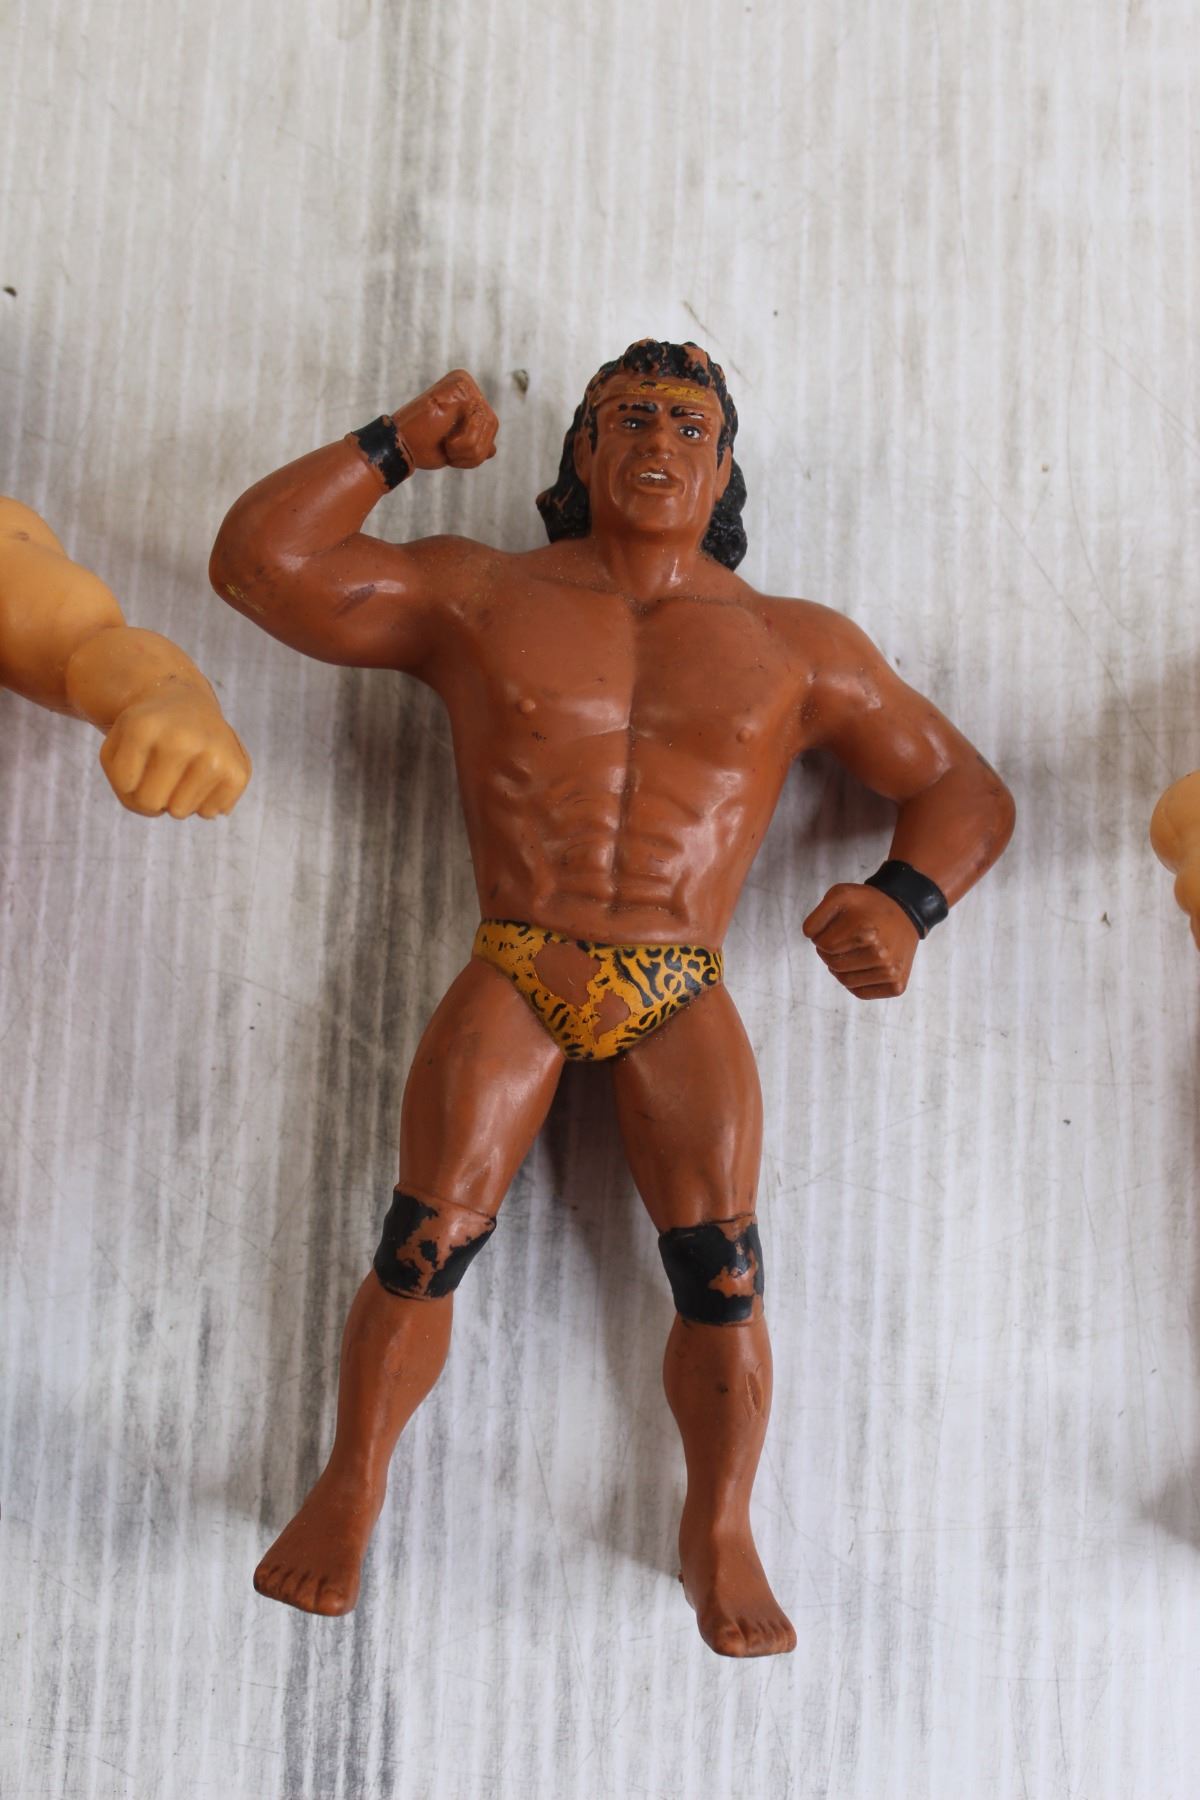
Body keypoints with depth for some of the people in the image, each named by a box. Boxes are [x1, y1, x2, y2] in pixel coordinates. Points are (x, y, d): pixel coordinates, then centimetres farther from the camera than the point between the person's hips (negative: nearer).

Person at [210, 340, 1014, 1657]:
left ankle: (719, 1536, 10)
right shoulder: (478, 595, 10)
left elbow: (964, 790, 13)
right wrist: (395, 447, 8)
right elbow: (256, 561, 8)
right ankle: (350, 1488, 13)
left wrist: (903, 904, -7)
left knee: (720, 1275, -9)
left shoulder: (795, 646, 12)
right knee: (427, 1242, -9)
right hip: (511, 978, 0)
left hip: (681, 1002, 1)